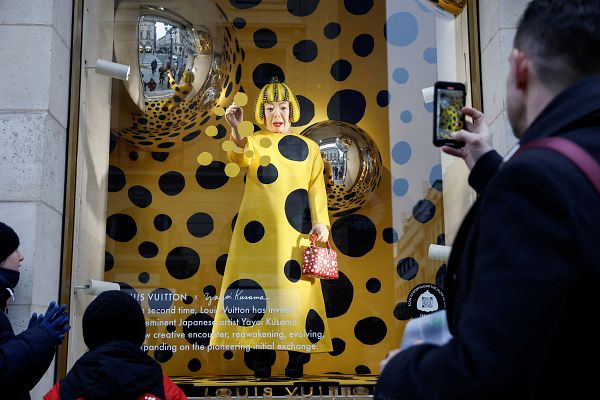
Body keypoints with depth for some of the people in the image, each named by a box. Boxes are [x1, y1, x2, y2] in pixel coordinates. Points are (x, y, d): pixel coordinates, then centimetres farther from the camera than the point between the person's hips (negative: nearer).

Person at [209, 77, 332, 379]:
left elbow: (316, 189, 6)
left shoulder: (309, 148, 15)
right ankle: (260, 359, -2)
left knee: (296, 285, -6)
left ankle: (296, 360, 1)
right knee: (257, 286, -7)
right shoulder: (253, 143, 11)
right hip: (258, 231, 0)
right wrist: (235, 131, -34)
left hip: (296, 233, 1)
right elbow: (241, 157, -14)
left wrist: (320, 222, -9)